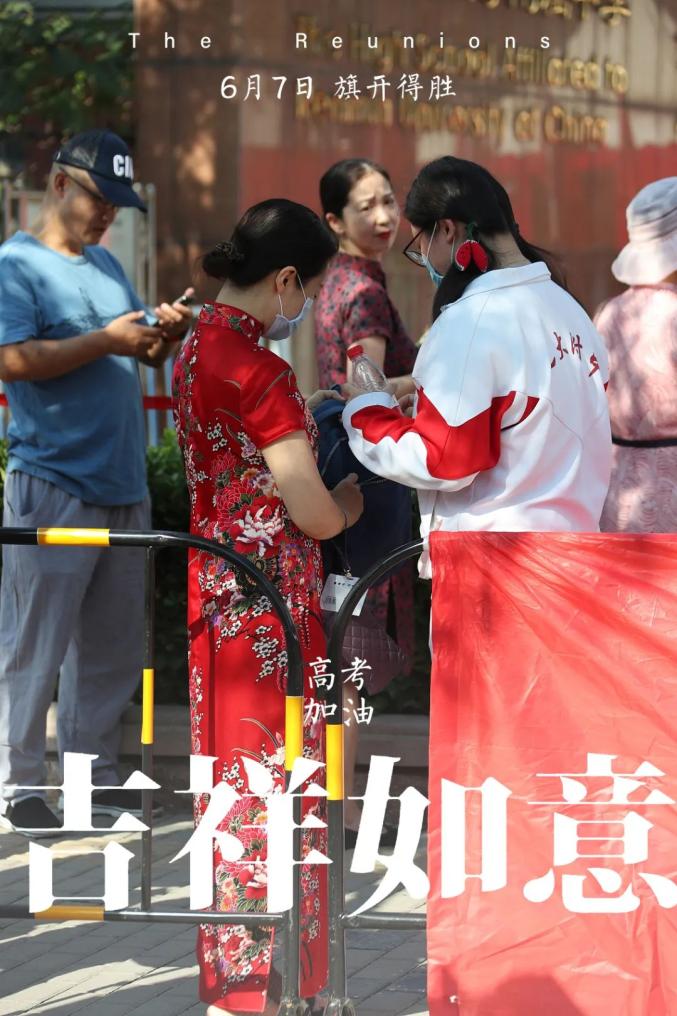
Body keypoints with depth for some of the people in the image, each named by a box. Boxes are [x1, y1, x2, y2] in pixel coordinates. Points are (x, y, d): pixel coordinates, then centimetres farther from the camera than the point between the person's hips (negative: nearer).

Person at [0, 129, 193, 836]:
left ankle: (94, 773, 19)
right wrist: (107, 340, -21)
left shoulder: (105, 265, 18)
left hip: (122, 488, 8)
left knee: (111, 649, 11)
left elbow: (138, 356, 25)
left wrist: (162, 336, 3)